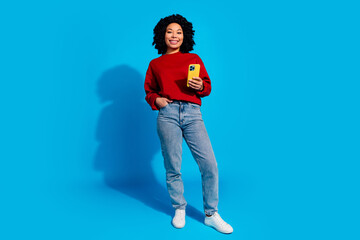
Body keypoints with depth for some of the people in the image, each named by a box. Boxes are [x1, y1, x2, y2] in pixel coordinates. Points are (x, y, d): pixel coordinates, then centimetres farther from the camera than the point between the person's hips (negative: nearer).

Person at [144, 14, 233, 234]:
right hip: (168, 114, 0)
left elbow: (208, 87, 16)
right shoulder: (155, 64, 17)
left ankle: (211, 215, 8)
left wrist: (200, 86, -6)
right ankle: (179, 209, 23)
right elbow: (149, 92, 21)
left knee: (210, 165, -8)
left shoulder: (194, 59, 17)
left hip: (192, 114, 0)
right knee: (173, 167, 2)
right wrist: (156, 100, 0)